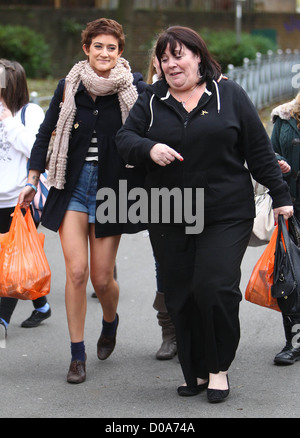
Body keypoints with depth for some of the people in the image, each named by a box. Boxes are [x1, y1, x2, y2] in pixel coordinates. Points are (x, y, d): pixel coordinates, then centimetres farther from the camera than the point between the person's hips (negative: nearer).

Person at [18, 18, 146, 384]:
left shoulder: (132, 89, -4)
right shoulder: (70, 86, 1)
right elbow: (46, 131, 10)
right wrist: (32, 180, 10)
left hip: (111, 186, -1)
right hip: (72, 187, 1)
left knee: (102, 278, 1)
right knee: (76, 271, -8)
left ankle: (110, 323, 36)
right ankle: (77, 355, 3)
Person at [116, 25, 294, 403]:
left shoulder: (229, 95, 4)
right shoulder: (150, 101, 10)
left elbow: (258, 150, 5)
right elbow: (124, 138, 3)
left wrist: (279, 196, 4)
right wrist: (149, 148, -19)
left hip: (226, 216, -3)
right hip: (168, 219, 3)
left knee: (215, 288, -14)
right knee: (179, 297, 4)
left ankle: (219, 369, 5)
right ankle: (195, 372, 17)